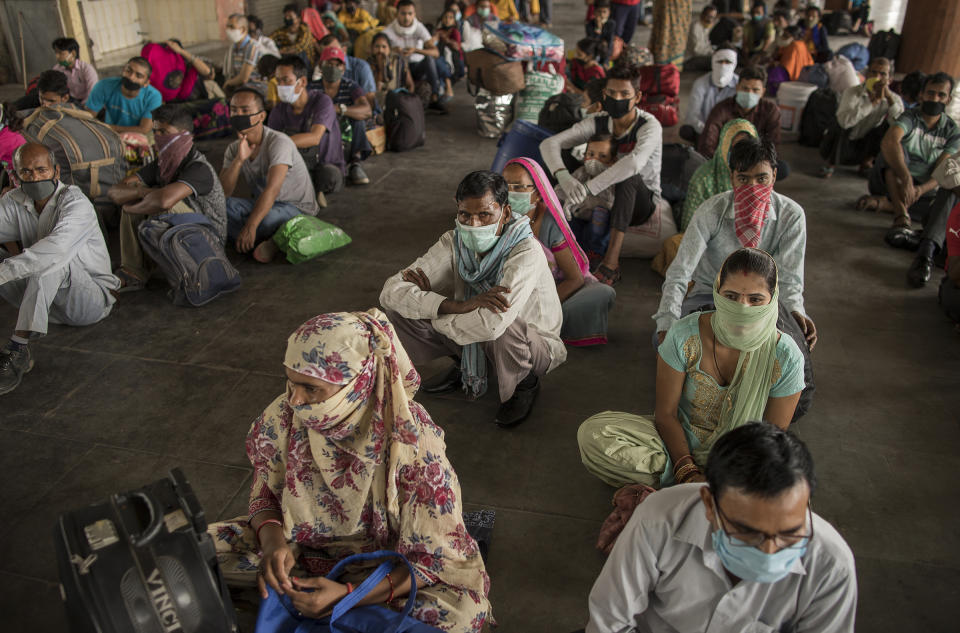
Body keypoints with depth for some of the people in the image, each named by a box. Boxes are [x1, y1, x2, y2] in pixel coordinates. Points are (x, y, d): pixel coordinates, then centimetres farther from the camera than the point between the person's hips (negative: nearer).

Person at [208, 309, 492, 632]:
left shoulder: (413, 442, -29)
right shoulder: (284, 416, -18)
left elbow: (433, 557, -21)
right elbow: (264, 492, 1)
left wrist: (346, 593, -33)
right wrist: (272, 540, -22)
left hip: (386, 566, -2)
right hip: (297, 546, 3)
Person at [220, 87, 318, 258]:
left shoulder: (278, 142, -22)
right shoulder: (234, 149, -1)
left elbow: (272, 189, -33)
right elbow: (222, 193, -11)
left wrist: (250, 226, -43)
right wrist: (239, 160, -26)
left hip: (297, 208, -6)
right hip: (264, 204, 7)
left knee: (266, 218, -39)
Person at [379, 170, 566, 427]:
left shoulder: (526, 252, -31)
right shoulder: (454, 243, -15)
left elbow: (491, 324, -46)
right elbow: (391, 291, -23)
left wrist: (427, 301, -26)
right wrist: (460, 305, -37)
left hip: (533, 345, -4)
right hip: (470, 340, 5)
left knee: (501, 322, -40)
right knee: (398, 310, -12)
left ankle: (525, 384, -5)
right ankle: (463, 366, 13)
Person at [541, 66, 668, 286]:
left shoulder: (649, 126, -18)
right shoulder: (598, 123, -6)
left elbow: (635, 162, -41)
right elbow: (549, 144, -16)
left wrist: (588, 188, -45)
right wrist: (564, 177, -37)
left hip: (644, 204, -4)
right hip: (608, 201, 4)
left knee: (629, 176, -37)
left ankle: (611, 263, -41)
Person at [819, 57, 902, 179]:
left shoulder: (893, 98, -8)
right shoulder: (852, 92, -18)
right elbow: (844, 121, -38)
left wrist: (889, 97, -32)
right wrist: (873, 101, -38)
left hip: (865, 145, 4)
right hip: (843, 146, -3)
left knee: (890, 124, -20)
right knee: (842, 127, -33)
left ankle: (866, 162, 4)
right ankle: (830, 164, -7)